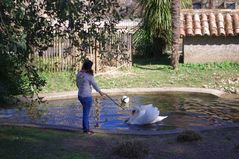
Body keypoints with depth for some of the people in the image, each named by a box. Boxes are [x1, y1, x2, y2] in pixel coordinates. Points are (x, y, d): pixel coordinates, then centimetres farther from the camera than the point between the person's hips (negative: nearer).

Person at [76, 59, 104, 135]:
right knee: (86, 113, 3)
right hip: (87, 97, -7)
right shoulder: (89, 76, -19)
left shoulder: (79, 74, 1)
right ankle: (86, 129, 14)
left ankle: (85, 128, 29)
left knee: (85, 112, 21)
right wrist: (100, 92, 10)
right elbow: (94, 85, -7)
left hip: (80, 96, 7)